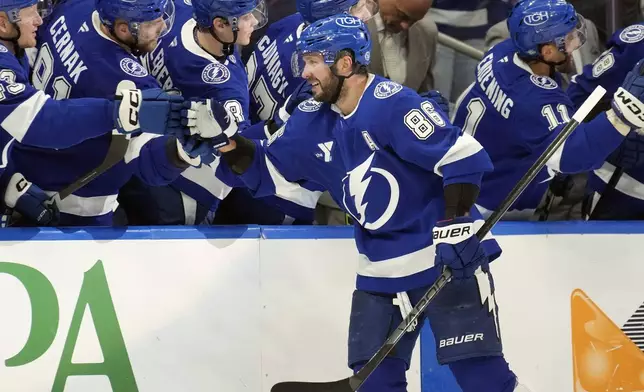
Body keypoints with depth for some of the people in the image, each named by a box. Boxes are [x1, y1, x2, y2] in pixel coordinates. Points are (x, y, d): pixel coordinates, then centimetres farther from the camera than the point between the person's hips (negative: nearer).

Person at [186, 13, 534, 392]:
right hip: (382, 268, 8)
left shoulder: (393, 104, -20)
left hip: (448, 256, -8)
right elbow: (269, 172, 14)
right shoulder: (313, 121, 5)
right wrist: (227, 141, -4)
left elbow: (463, 156, -23)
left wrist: (453, 226, -26)